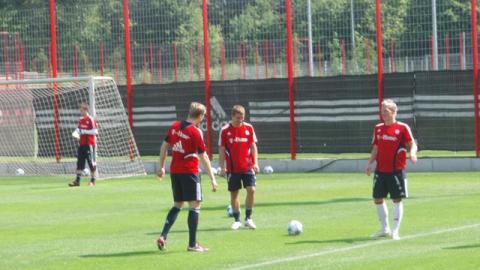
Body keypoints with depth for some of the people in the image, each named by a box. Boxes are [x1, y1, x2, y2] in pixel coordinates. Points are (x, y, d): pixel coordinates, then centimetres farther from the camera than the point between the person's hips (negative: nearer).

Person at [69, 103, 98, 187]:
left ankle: (93, 181, 6)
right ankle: (77, 181, 6)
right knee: (80, 162, 5)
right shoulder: (81, 120, 14)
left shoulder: (91, 119, -11)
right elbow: (78, 130, 15)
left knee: (91, 163, -1)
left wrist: (84, 131, -17)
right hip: (81, 144, 8)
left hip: (89, 144, -8)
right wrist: (75, 134, -6)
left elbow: (95, 132, -16)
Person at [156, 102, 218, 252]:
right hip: (189, 172, -7)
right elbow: (204, 157, -11)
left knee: (177, 205, 17)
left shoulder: (175, 126, 6)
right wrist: (212, 179, -7)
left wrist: (161, 166, 23)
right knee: (195, 206, 0)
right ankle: (192, 244, 0)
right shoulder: (195, 132, -13)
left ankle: (163, 236, 2)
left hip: (174, 171, 7)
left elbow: (164, 146, 13)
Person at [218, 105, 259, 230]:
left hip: (248, 167, 1)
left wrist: (255, 163, -2)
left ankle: (248, 218, 1)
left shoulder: (249, 128, 2)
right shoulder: (225, 130, -3)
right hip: (232, 168, -1)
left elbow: (253, 146, 7)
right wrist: (222, 167, -4)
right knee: (234, 193, 4)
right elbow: (222, 150, 0)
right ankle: (237, 220, 16)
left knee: (251, 189, -11)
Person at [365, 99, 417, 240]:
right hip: (380, 170, 6)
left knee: (397, 200, -3)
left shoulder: (402, 127, -5)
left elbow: (412, 144, -3)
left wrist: (412, 153, -24)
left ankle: (395, 231, 2)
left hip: (396, 170, -6)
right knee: (378, 199, 7)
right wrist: (369, 163, 9)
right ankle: (384, 229, 21)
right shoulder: (378, 128, 11)